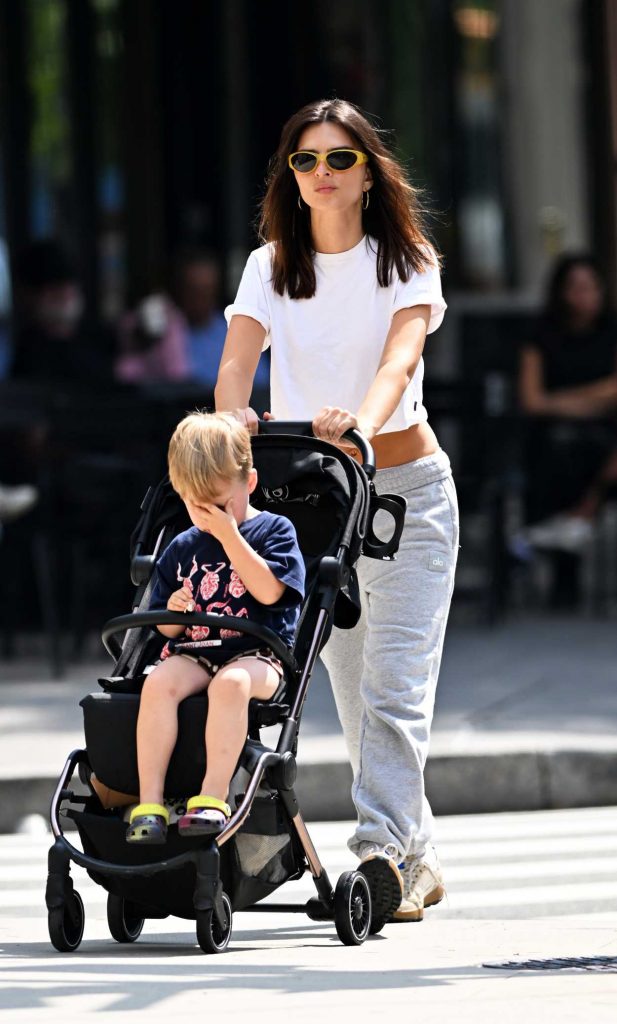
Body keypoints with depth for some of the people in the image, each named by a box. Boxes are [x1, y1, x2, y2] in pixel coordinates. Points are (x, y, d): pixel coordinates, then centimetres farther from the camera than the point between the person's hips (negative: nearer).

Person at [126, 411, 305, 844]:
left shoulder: (274, 530, 6)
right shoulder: (182, 550, 16)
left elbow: (268, 590, -12)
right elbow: (166, 629, 18)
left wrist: (230, 535, -11)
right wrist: (174, 613, -7)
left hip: (256, 655, -3)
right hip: (192, 652, 3)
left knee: (230, 683, -39)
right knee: (159, 683, -31)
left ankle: (213, 795, -42)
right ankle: (149, 802, -34)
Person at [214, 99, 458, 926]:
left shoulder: (406, 263, -5)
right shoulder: (271, 268, 3)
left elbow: (400, 357, -23)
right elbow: (235, 364, -12)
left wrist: (362, 420, -45)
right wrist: (235, 415, -36)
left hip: (407, 489, -4)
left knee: (393, 688, -15)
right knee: (353, 694, 6)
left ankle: (383, 853, -22)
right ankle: (419, 863, 15)